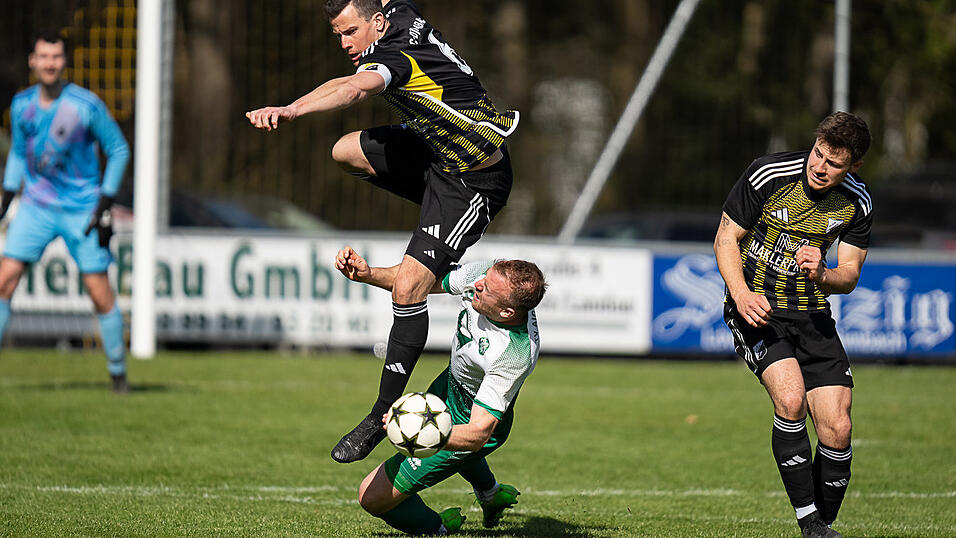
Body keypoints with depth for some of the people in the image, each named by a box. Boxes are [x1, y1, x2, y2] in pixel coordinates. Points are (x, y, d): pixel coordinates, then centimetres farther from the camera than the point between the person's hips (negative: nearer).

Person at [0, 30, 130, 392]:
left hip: (82, 210, -3)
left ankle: (118, 371, 12)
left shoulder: (87, 106, -13)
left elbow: (119, 150, -3)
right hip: (36, 207, 3)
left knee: (99, 293, -5)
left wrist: (105, 206, -9)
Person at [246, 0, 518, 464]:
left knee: (407, 289, -18)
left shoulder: (393, 57, -28)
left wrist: (290, 110, -65)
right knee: (346, 151, 17)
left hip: (474, 182, -11)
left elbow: (355, 87, -50)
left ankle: (383, 416, -12)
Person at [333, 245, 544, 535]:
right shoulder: (495, 274, -27)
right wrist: (368, 274, -27)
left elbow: (478, 433, -42)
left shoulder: (515, 357, -44)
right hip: (452, 381, 8)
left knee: (373, 496, -2)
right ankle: (490, 492, 64)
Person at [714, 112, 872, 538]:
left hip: (812, 314, 4)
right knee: (791, 398, -27)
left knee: (837, 429, -7)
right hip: (757, 309, -4)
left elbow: (849, 276, 1)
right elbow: (726, 239, -5)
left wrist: (822, 274, -22)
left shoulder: (857, 203, -5)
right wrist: (742, 294, -21)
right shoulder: (767, 175, -14)